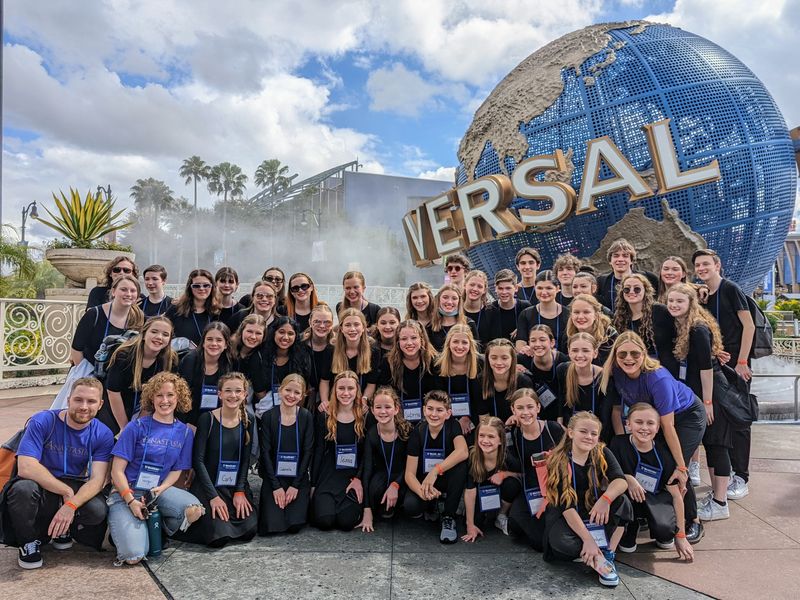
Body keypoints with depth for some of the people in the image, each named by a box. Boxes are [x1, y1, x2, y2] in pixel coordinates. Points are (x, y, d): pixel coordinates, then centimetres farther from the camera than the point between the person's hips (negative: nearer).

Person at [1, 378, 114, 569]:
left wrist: (71, 505, -33)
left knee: (98, 510, -29)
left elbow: (97, 479, -16)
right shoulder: (42, 422, -16)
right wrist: (67, 491, -24)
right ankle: (28, 542, -5)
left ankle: (65, 529, 8)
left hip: (76, 490, 2)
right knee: (23, 488, -36)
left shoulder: (103, 435, -10)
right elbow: (26, 467, -25)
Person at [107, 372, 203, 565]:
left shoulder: (184, 432, 4)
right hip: (126, 492, -3)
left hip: (160, 490, 3)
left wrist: (160, 488, -14)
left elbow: (176, 470, 6)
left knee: (194, 510, -29)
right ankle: (124, 529, 13)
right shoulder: (137, 427, -6)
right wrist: (131, 500, -18)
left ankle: (159, 530, 3)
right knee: (133, 556, -23)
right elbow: (117, 471, -6)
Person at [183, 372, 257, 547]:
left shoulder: (247, 422, 2)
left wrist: (240, 491, -7)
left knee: (249, 531, -13)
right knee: (219, 537, -19)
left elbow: (245, 460, 5)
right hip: (209, 486, -4)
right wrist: (213, 496, -16)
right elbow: (198, 460, -12)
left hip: (236, 487, 4)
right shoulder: (207, 419, -11)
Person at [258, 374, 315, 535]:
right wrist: (276, 486, -12)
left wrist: (296, 485, -10)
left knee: (295, 525, -12)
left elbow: (308, 452, -4)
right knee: (272, 526, -13)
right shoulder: (268, 416, -4)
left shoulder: (306, 417, -3)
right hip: (274, 477, 0)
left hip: (299, 478, 0)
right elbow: (266, 452, -6)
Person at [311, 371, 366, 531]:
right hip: (328, 476, 1)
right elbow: (318, 452, 4)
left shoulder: (365, 417, 1)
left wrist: (358, 479, -10)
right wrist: (313, 484, 1)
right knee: (324, 521, -18)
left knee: (346, 522, -18)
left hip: (354, 477, 0)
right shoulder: (324, 417, 3)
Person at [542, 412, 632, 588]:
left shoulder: (602, 454, -8)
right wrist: (588, 539, -30)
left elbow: (621, 481, -24)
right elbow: (566, 506, -23)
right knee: (560, 540, -34)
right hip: (566, 517, -3)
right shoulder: (558, 462, -18)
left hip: (597, 515, 3)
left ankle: (608, 554, -20)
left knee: (622, 502, -25)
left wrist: (606, 499, -43)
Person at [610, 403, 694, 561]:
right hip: (628, 501, 0)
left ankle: (664, 535, 13)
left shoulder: (663, 453, -14)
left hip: (656, 498, 0)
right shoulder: (619, 444, -18)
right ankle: (628, 531, -1)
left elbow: (676, 494, -9)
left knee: (665, 528, -29)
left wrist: (681, 536, -8)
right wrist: (628, 478, -32)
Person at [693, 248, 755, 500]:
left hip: (736, 363, -6)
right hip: (714, 364, 6)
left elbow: (749, 326, -10)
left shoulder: (730, 289, -7)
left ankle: (741, 479, 5)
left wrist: (742, 362, -14)